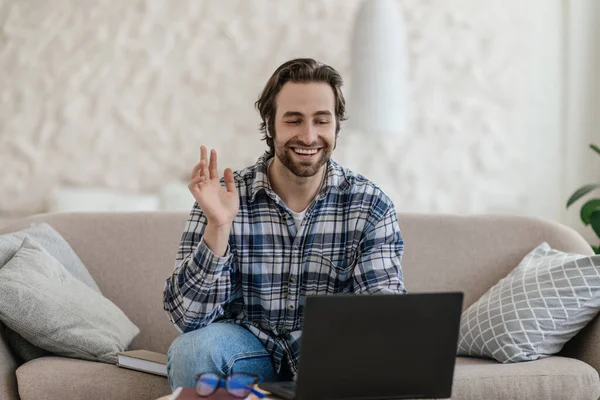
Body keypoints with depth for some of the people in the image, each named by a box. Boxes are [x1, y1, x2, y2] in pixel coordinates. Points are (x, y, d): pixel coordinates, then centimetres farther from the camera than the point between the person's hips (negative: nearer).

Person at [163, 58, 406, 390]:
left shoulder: (370, 206, -7)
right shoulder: (226, 198, -11)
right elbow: (188, 318, -15)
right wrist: (217, 227, -30)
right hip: (248, 347, 0)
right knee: (190, 351, -31)